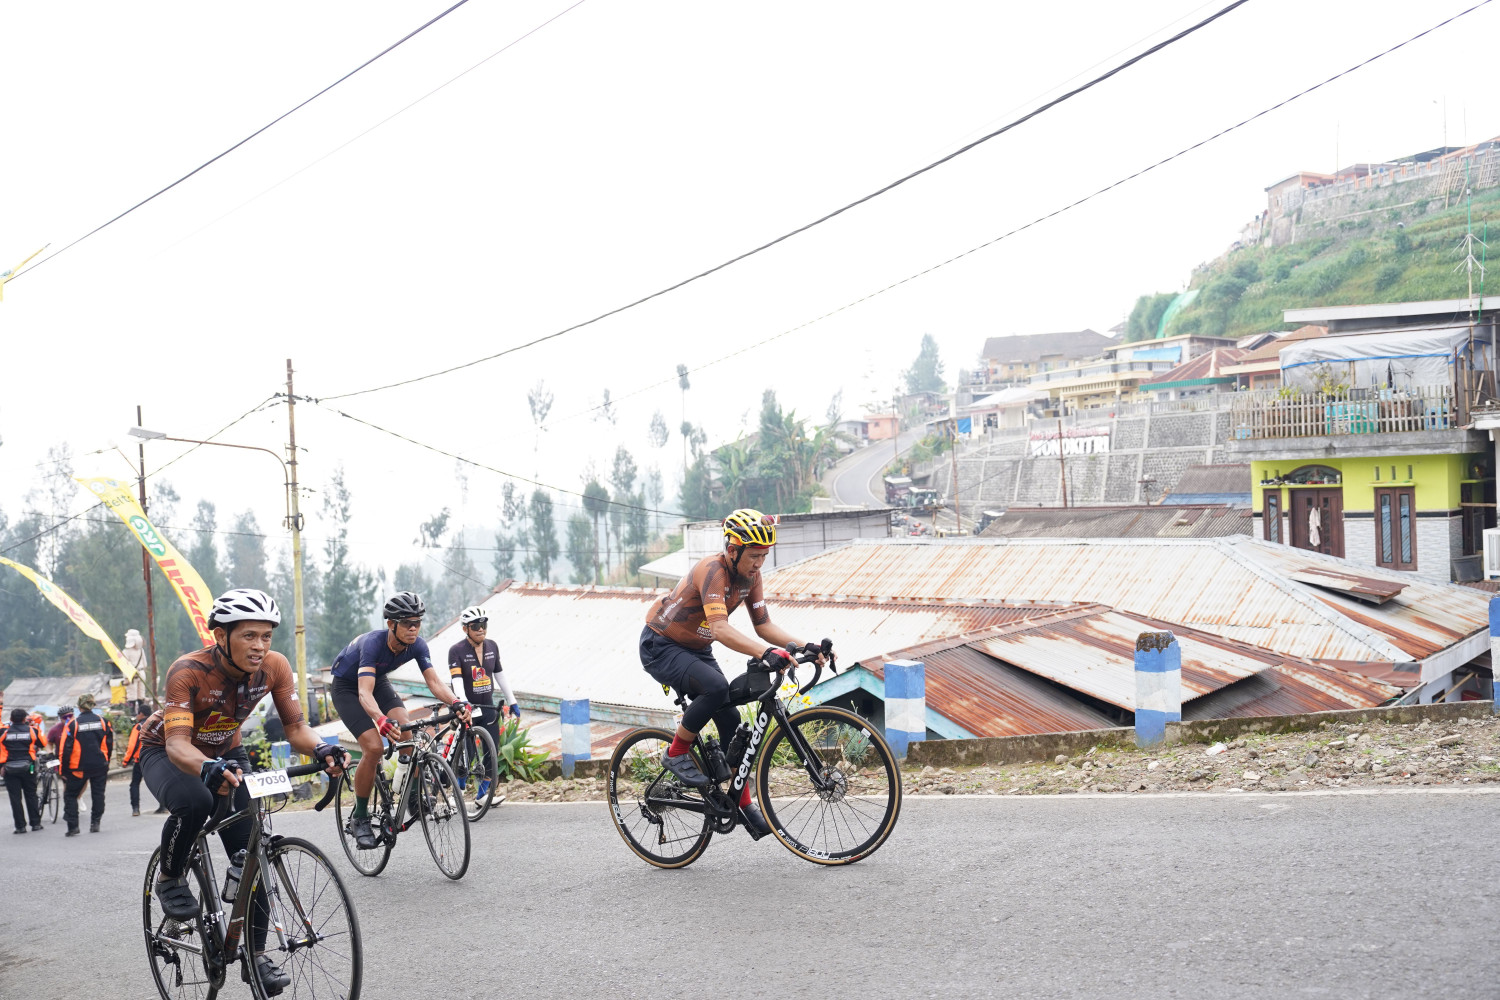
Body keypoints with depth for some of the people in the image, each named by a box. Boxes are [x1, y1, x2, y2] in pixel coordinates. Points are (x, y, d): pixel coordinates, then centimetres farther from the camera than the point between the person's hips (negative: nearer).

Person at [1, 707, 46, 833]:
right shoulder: (32, 730, -2)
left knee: (15, 798, 3)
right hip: (28, 768, 1)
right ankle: (36, 823, 12)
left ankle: (20, 826, 2)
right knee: (31, 796, 11)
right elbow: (43, 743, 9)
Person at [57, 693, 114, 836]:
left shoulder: (73, 724, -9)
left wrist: (64, 770, 0)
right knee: (98, 794, 14)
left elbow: (65, 749, -8)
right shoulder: (103, 721, 0)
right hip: (100, 766, 3)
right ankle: (95, 823, 14)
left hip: (79, 767, -3)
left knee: (70, 795, 8)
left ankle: (73, 827, 1)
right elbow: (109, 744, 8)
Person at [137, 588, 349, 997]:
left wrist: (322, 749, -42)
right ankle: (170, 880, -6)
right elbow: (177, 743, -43)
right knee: (194, 803, -37)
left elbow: (295, 726, -19)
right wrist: (208, 769, -65)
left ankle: (257, 955, 5)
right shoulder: (189, 671, -35)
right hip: (167, 752, -4)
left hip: (225, 752, 4)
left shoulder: (274, 666, -22)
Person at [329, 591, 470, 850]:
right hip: (347, 687, -5)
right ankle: (359, 818, -7)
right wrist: (381, 720, -65)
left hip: (379, 682, 5)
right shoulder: (373, 643, -37)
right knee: (374, 747, -22)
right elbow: (364, 693, -46)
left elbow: (433, 680, -24)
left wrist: (456, 703, -44)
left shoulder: (417, 645, -20)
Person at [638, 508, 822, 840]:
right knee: (716, 687, -32)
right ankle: (676, 753, -11)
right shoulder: (712, 570, -30)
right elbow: (720, 628, -43)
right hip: (660, 647, -8)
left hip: (696, 649, 8)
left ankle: (745, 805, 6)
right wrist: (766, 653, -55)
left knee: (730, 719, -2)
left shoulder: (750, 576, -5)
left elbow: (764, 626, -1)